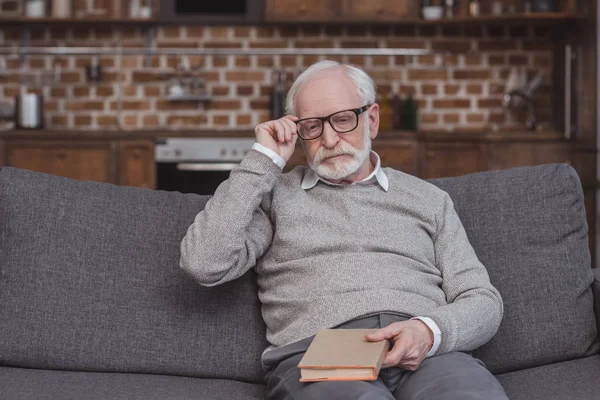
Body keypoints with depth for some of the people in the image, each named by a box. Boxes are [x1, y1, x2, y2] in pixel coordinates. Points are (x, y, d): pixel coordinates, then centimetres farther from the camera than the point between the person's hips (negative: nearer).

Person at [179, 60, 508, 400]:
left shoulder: (428, 199, 22)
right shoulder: (275, 195, 17)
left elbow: (483, 301, 15)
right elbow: (205, 264, 0)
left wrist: (430, 331, -9)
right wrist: (264, 159, 5)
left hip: (425, 352, 3)